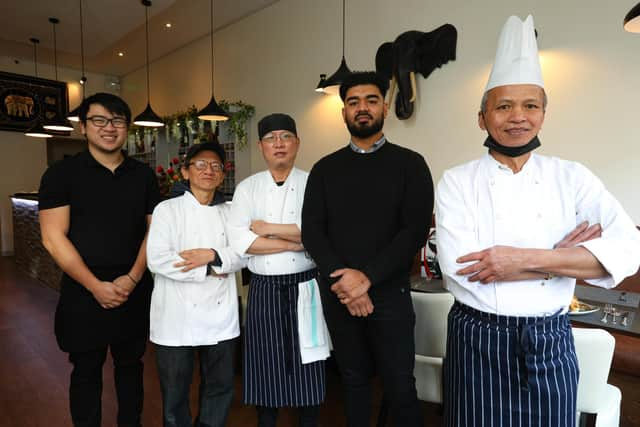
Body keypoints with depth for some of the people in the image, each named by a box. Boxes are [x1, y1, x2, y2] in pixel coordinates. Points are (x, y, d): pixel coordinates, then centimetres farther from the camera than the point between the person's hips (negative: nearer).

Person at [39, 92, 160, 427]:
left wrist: (132, 278, -8)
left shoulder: (144, 175, 5)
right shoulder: (61, 173, -3)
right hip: (83, 292, -2)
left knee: (130, 364, 16)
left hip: (135, 291, 3)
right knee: (86, 369, 11)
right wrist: (96, 286, -13)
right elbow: (53, 237, -8)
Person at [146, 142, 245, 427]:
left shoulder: (230, 212, 8)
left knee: (220, 385, 15)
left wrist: (213, 255, -18)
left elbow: (243, 253, -1)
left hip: (220, 314, 3)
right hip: (177, 316, -3)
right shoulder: (167, 209, -3)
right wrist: (208, 270, -14)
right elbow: (157, 260, -14)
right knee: (174, 390, 12)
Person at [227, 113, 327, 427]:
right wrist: (294, 242, -12)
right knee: (266, 368, 11)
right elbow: (238, 241, -9)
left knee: (307, 369, 9)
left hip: (305, 287, -1)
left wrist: (268, 229, -11)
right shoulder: (247, 188, 4)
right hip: (264, 289, 1)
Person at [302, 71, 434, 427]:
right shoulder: (325, 169, 6)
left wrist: (367, 277, -18)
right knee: (354, 381, 18)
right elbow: (312, 231, -1)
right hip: (337, 294, 3)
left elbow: (416, 229, -10)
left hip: (390, 292, -2)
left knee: (400, 387, 7)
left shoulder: (410, 164, -1)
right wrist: (342, 280, -15)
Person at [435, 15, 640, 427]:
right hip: (477, 344, -1)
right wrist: (556, 258, -15)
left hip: (550, 345, 2)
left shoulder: (572, 178, 0)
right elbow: (459, 266, -17)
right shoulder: (457, 181, -6)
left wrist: (525, 259, -24)